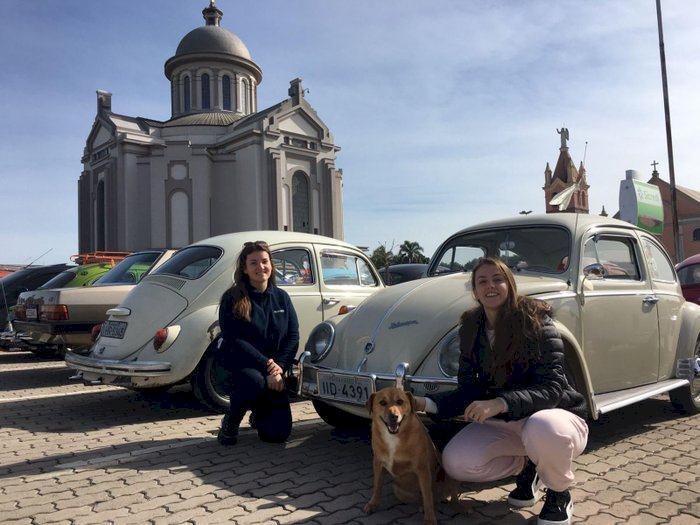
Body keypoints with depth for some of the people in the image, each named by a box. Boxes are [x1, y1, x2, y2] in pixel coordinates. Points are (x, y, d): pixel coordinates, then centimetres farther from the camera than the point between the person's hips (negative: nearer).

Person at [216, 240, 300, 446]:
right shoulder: (232, 298, -9)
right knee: (256, 381, -39)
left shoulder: (281, 297, 4)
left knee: (278, 433, -5)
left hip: (274, 373, 4)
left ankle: (259, 412, 33)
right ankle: (230, 423, -6)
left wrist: (279, 367, -15)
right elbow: (234, 340, -15)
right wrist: (266, 366, -22)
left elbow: (293, 336, 1)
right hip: (239, 366, -4)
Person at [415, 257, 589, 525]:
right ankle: (527, 466, 10)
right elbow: (469, 390, -3)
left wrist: (502, 403, -41)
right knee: (455, 462, -19)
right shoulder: (471, 329, -4)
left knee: (543, 430, -41)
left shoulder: (537, 322, -18)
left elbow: (551, 389, -25)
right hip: (504, 422, 4)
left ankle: (559, 494, -5)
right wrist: (429, 403, -21)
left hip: (556, 415, -4)